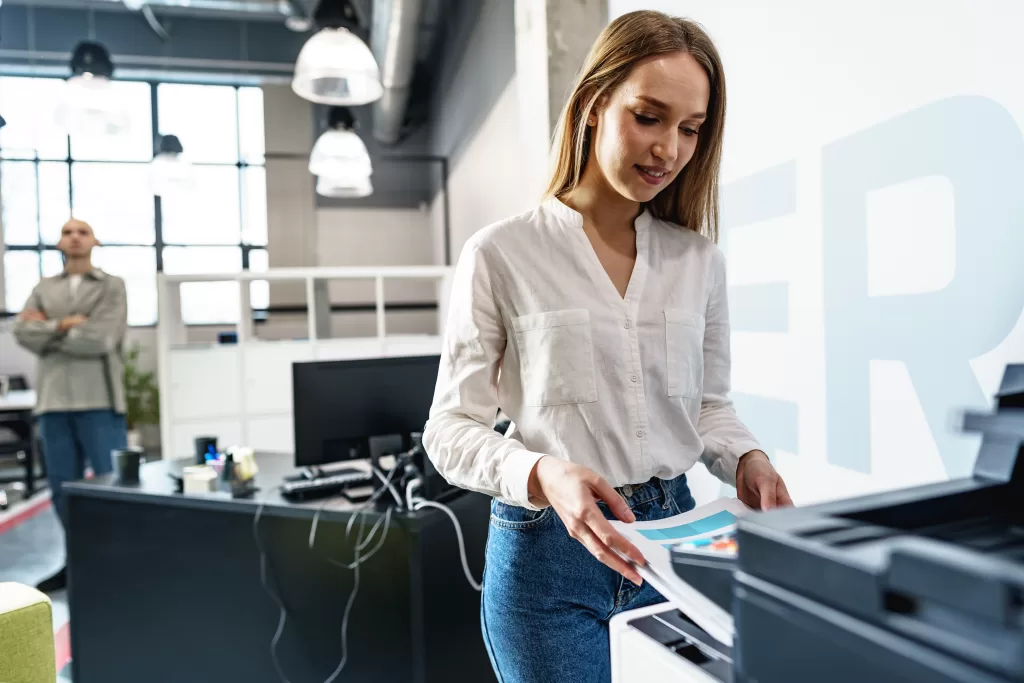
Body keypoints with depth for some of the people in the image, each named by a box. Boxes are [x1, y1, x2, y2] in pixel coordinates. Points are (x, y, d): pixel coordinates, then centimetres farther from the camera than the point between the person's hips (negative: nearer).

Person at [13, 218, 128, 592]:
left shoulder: (112, 286, 3)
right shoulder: (43, 289, 15)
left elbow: (99, 340, -11)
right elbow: (23, 332, 0)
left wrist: (49, 330, -1)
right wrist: (65, 325, -10)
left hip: (99, 400, -4)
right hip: (54, 400, 5)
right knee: (62, 488, 11)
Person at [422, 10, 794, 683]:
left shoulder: (700, 260, 3)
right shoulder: (502, 255, -11)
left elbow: (710, 405, 11)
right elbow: (451, 429, -9)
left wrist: (746, 461, -9)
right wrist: (545, 475, -26)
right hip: (548, 550, -4)